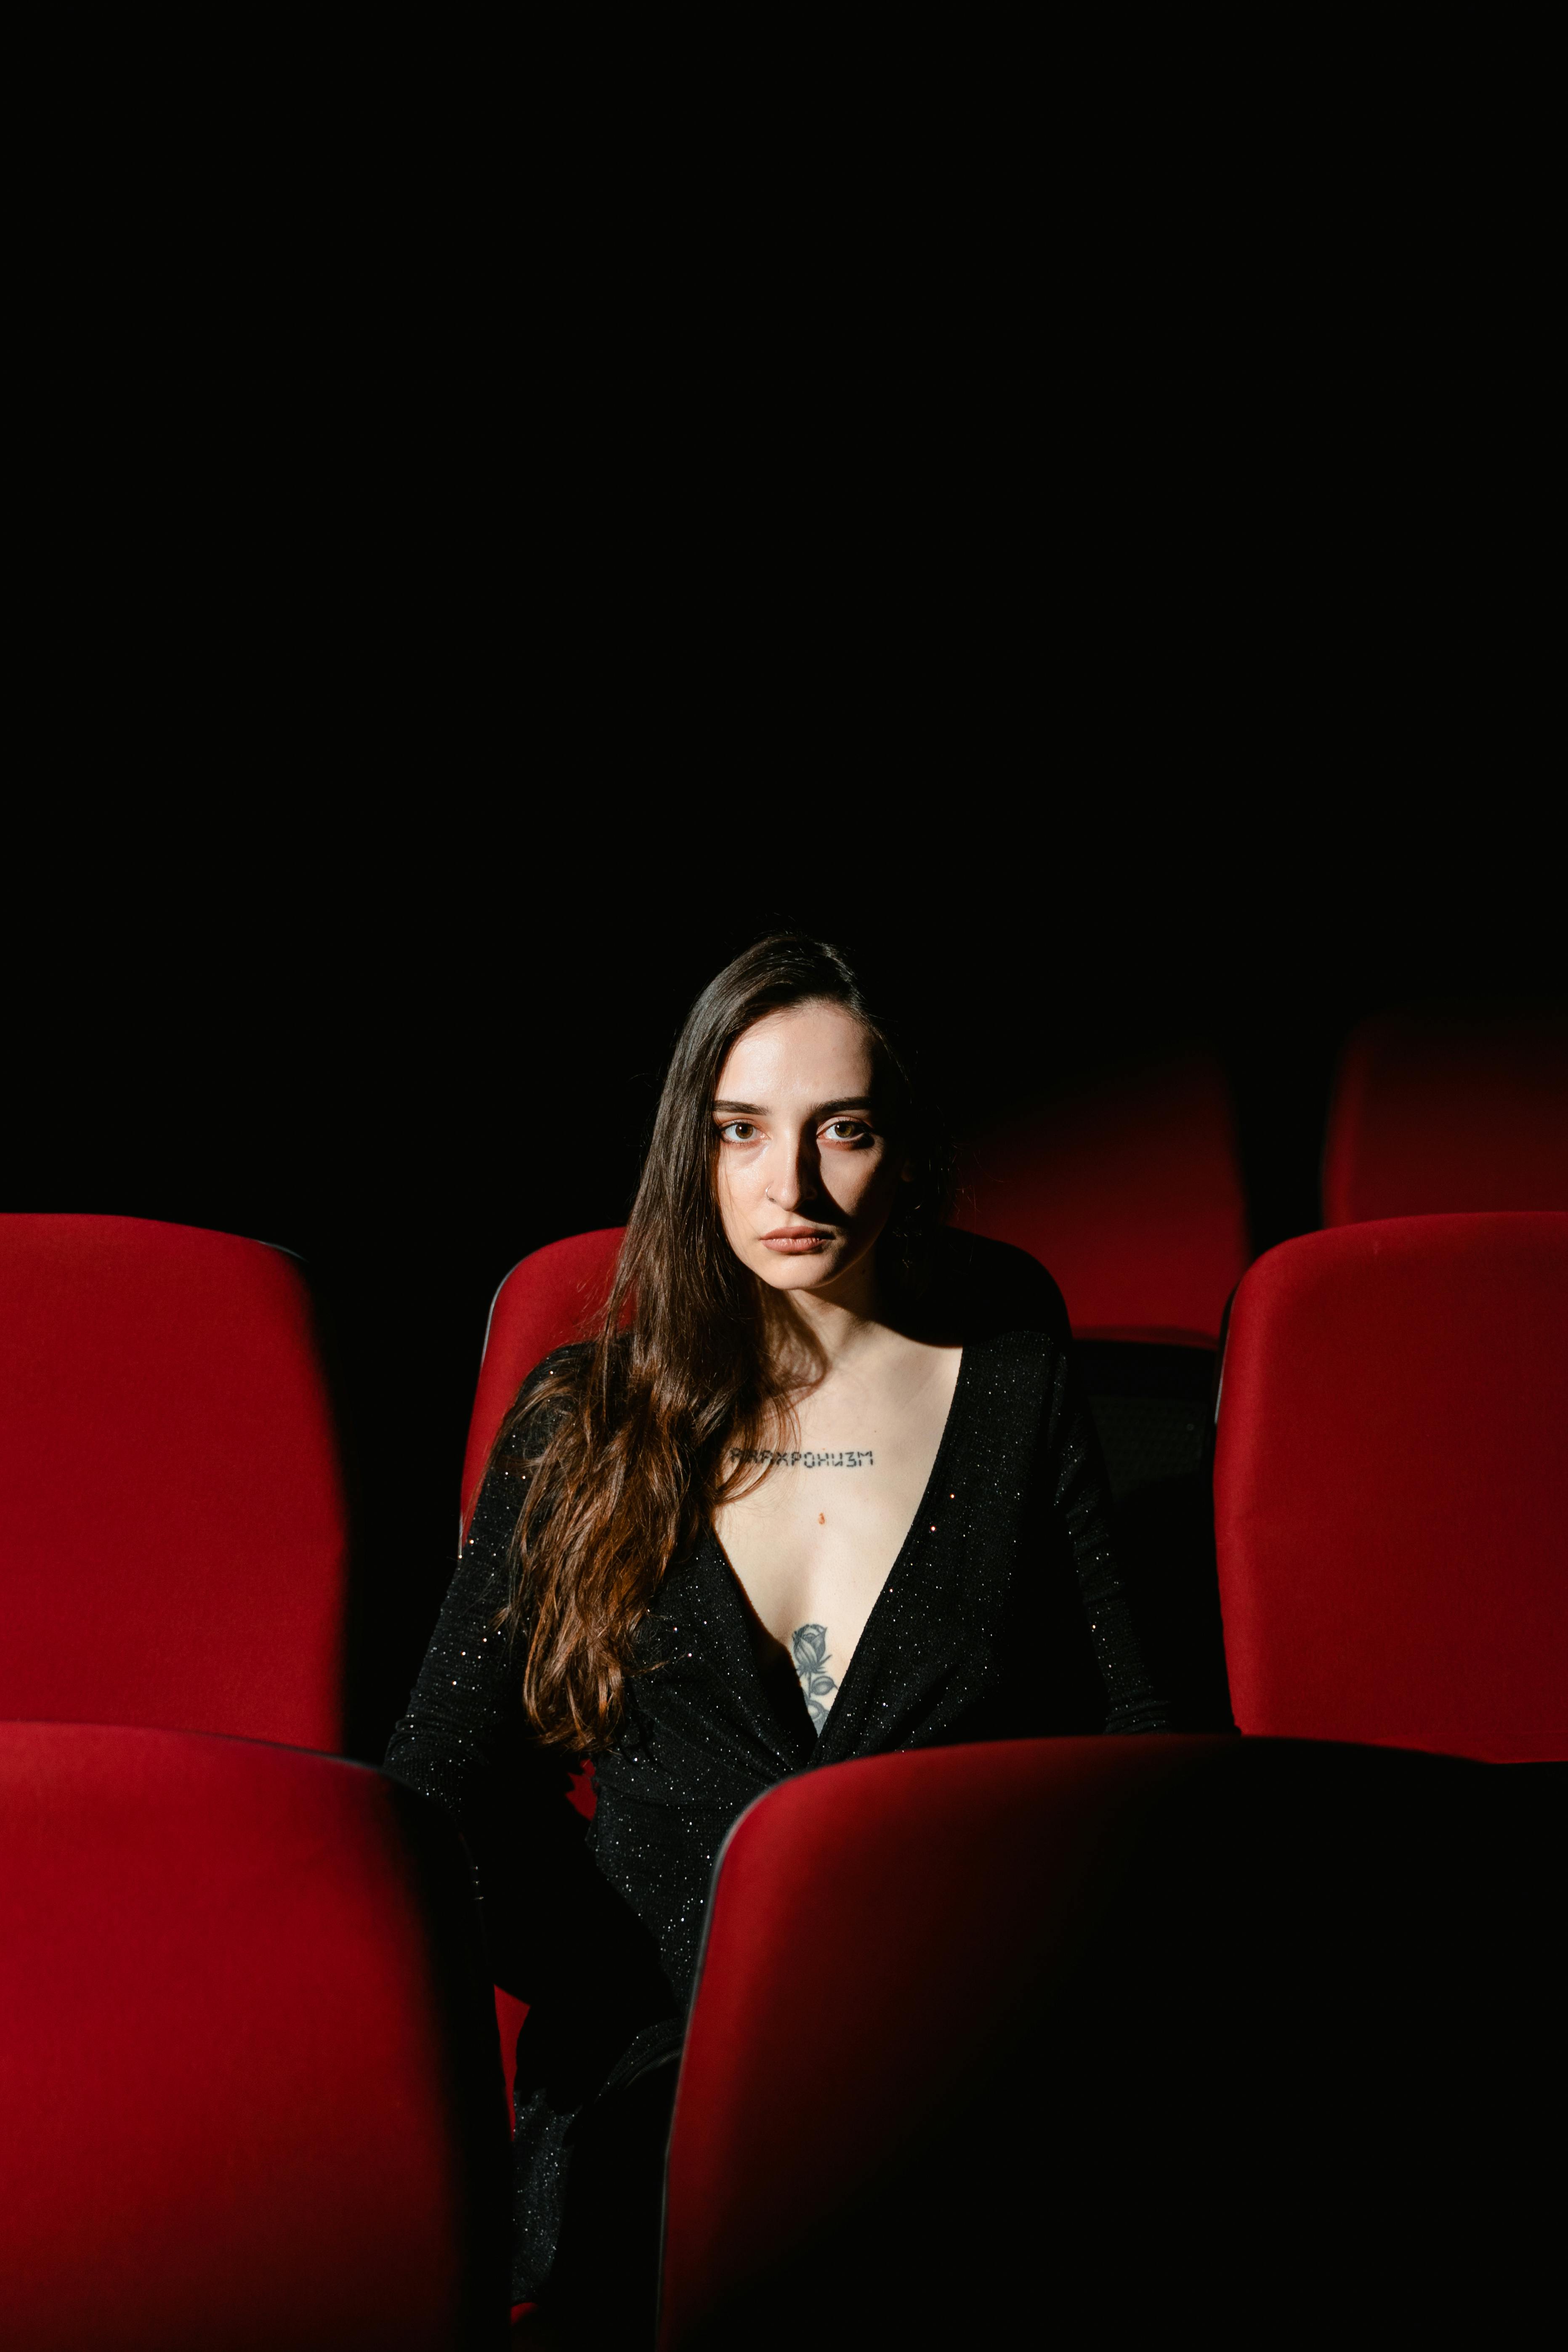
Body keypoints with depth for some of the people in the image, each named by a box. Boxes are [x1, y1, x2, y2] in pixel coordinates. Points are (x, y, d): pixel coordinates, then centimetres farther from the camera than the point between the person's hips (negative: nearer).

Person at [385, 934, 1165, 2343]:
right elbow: (441, 1783, 8)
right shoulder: (583, 1423, 10)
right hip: (660, 2065, 0)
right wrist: (693, 2018, -6)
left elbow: (1123, 1744, 10)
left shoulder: (1015, 1387, 11)